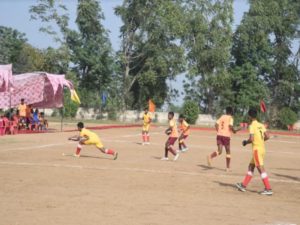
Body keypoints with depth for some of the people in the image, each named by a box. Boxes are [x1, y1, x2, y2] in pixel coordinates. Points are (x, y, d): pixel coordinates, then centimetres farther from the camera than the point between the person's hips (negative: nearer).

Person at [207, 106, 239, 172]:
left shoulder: (222, 116, 14)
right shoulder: (230, 118, -1)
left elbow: (216, 124, 4)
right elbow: (230, 126, -17)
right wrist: (234, 130, 2)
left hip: (219, 135, 4)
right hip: (226, 135, -4)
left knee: (219, 151, 2)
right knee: (228, 152, 11)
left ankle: (210, 156, -29)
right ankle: (228, 167, 12)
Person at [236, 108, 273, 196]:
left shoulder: (252, 126, -11)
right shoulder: (261, 125, 11)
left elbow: (251, 139, -18)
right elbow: (267, 136, 7)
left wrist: (246, 142, 1)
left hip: (256, 149, -9)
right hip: (262, 148, 9)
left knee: (260, 168, -10)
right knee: (251, 166, 18)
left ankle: (268, 189, -14)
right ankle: (243, 185, 25)